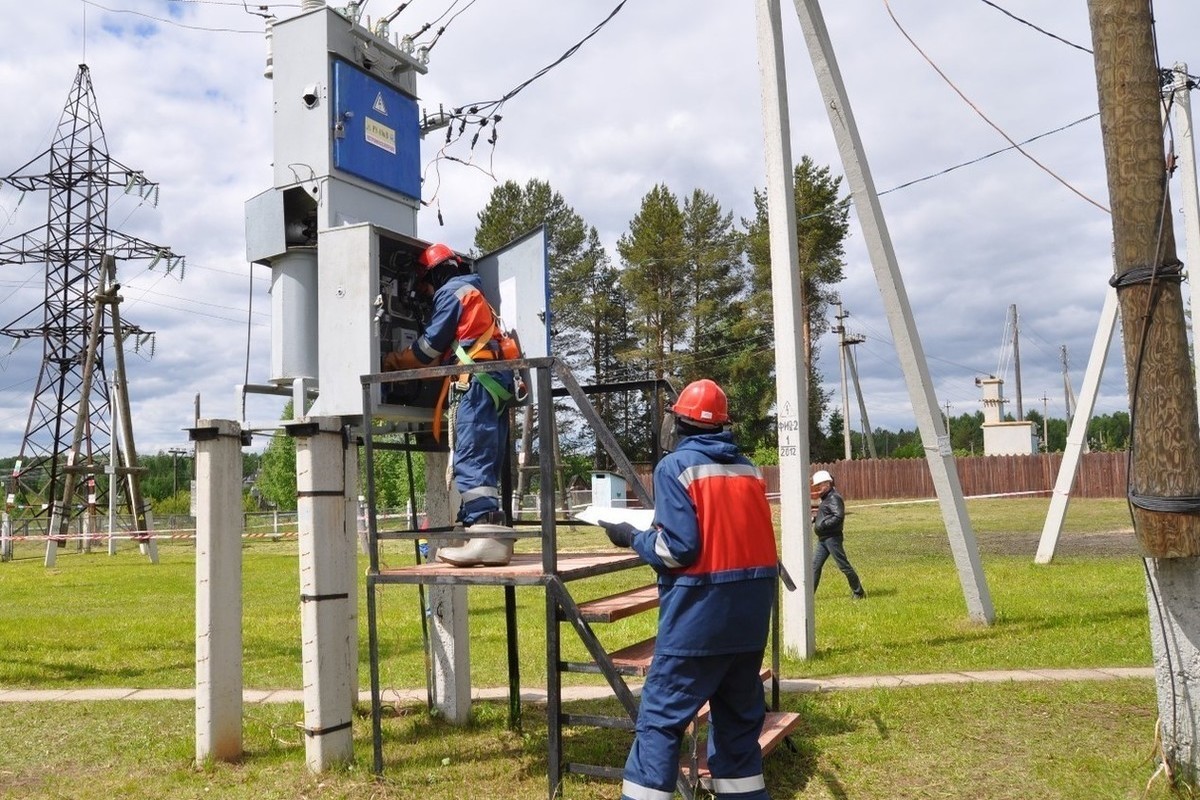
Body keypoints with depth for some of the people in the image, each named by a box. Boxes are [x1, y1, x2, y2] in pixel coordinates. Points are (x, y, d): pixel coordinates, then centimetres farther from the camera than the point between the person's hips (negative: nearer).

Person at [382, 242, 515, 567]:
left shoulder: (451, 291, 3)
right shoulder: (474, 293, 31)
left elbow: (430, 345, -2)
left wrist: (390, 362, 11)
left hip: (474, 382, -10)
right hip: (496, 383, 10)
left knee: (470, 460, -17)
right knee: (485, 462, 6)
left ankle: (486, 536, -27)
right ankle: (490, 535, 3)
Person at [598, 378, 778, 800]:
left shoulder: (676, 466, -8)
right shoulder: (750, 469, 10)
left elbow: (678, 549, -16)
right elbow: (748, 539, 13)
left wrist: (633, 538, 1)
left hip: (700, 615, -6)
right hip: (751, 612, 7)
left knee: (660, 720, -1)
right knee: (739, 718, 17)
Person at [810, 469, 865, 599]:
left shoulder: (834, 498, -14)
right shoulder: (826, 498, 16)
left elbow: (838, 517, -25)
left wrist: (822, 524, -22)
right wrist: (815, 518, 6)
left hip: (832, 538, -10)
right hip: (823, 538, 10)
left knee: (843, 565, -2)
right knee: (814, 565, 7)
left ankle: (858, 592, 9)